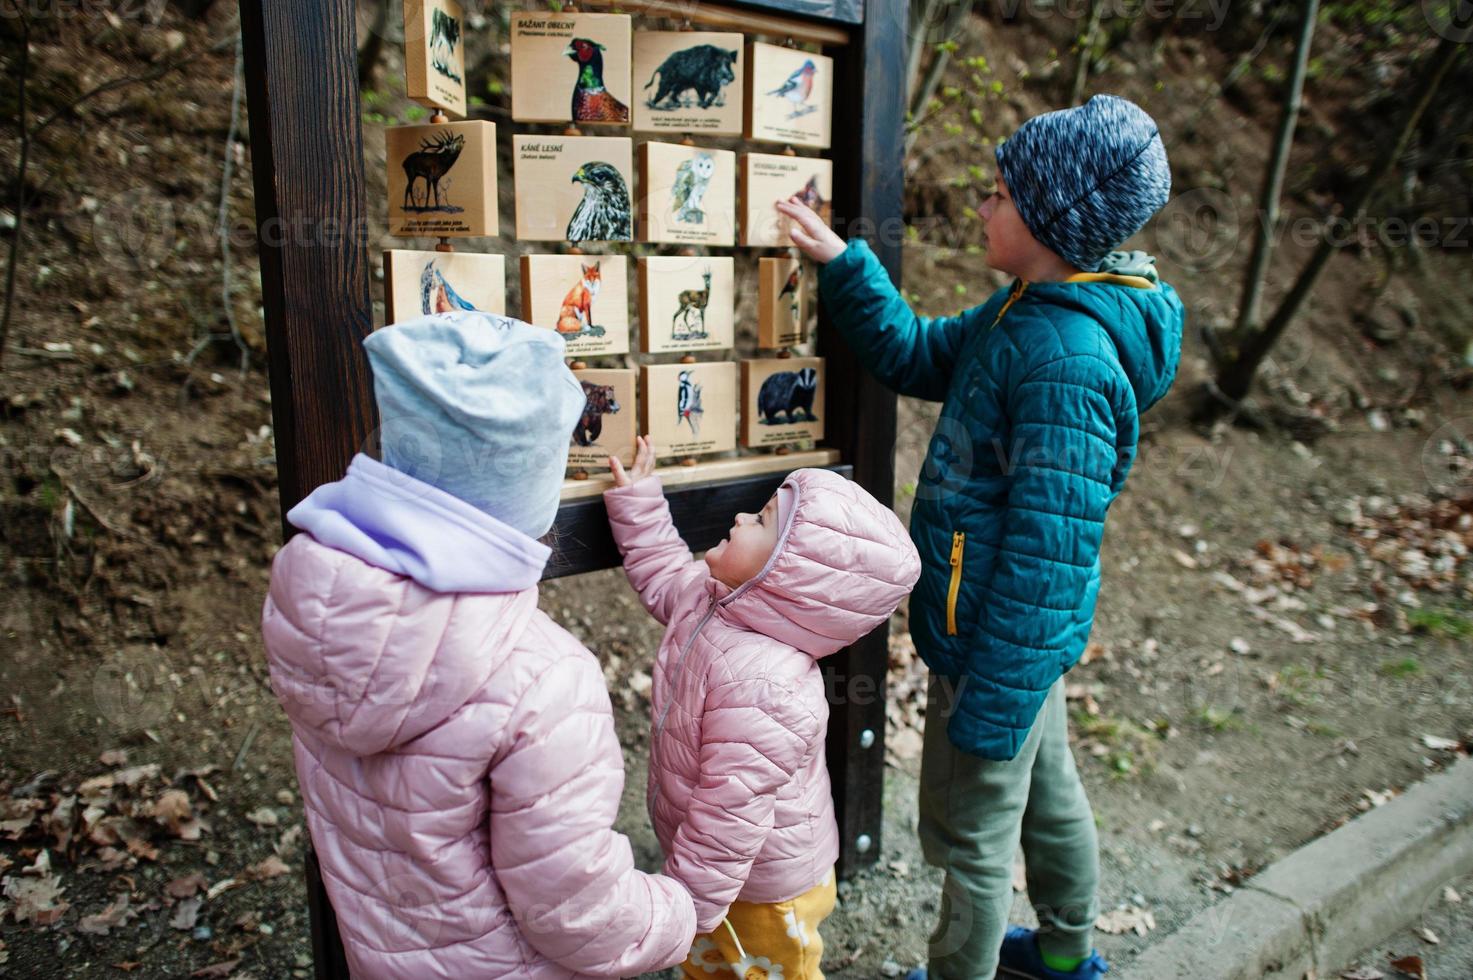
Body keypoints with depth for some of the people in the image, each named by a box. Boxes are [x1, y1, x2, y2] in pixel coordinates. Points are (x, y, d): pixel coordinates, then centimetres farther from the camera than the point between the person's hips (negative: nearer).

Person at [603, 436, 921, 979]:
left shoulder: (761, 688, -39)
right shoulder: (717, 599, -11)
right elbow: (663, 575, 13)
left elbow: (730, 815, -33)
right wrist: (637, 501, 8)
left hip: (761, 894, -8)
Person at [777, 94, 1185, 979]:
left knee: (973, 838, 12)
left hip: (1002, 637, -10)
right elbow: (918, 355, 12)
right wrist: (842, 262, 2)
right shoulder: (1035, 311, 1)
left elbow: (1049, 550, -28)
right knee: (1047, 791, 29)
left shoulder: (1067, 361, -29)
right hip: (1029, 634, 10)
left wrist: (990, 700, -22)